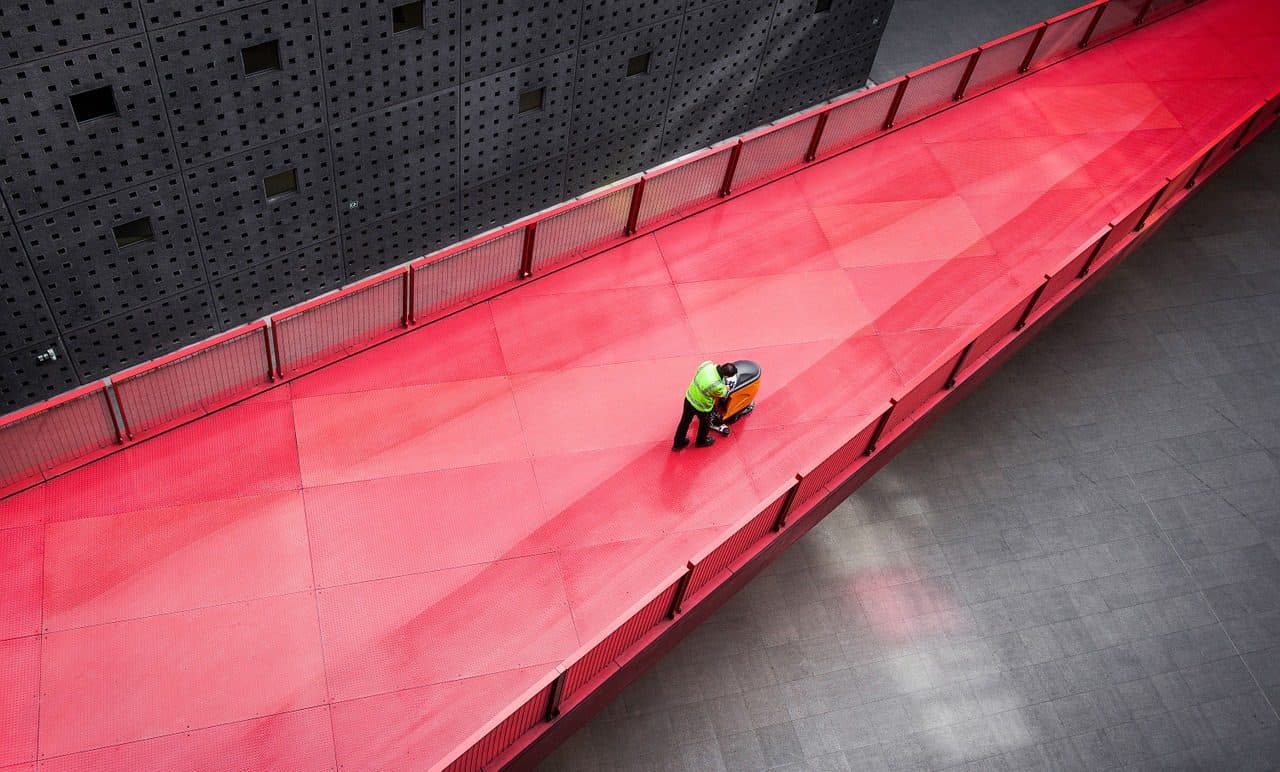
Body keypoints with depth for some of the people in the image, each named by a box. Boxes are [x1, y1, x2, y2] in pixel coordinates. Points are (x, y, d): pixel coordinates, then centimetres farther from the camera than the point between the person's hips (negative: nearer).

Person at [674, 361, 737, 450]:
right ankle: (701, 441, 55)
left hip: (689, 397, 5)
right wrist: (726, 389, 9)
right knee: (705, 423, 27)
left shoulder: (707, 364, -24)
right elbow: (721, 393, -14)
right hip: (701, 407, -5)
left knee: (685, 421, 26)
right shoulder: (717, 386, -38)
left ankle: (678, 443, 46)